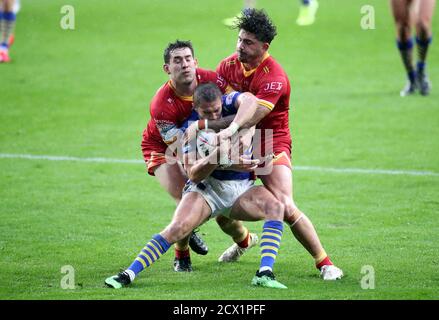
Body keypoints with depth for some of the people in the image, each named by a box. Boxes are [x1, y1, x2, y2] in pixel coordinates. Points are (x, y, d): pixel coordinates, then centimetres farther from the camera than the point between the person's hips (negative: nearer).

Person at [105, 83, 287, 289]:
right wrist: (217, 156, -33)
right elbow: (193, 175, -15)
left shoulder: (229, 103, -10)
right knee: (177, 228, -25)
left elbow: (251, 102, -35)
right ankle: (128, 275, -22)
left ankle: (264, 274, -34)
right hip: (207, 187, -1)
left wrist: (247, 135, -48)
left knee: (276, 207, -27)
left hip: (241, 188, 1)